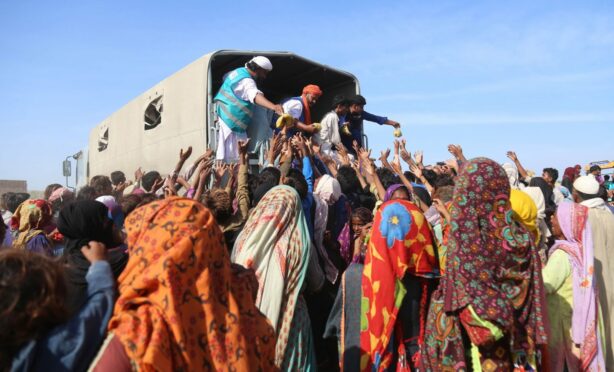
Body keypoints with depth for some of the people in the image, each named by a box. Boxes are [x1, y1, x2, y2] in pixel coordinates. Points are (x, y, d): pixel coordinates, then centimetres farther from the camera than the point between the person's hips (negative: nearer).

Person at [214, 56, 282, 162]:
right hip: (232, 119, -10)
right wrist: (273, 107, -58)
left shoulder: (239, 71, 10)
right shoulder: (247, 82, -21)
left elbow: (225, 77, 32)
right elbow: (256, 96, -42)